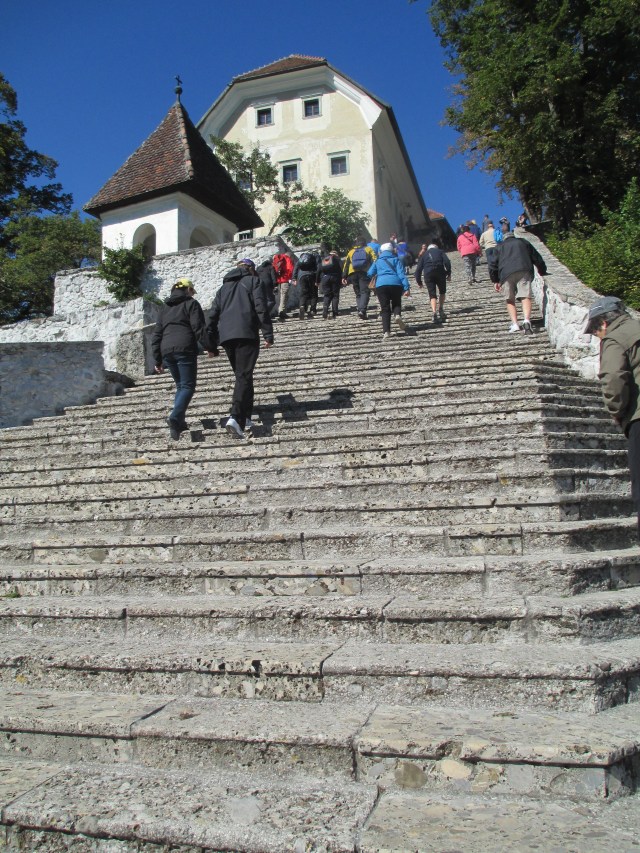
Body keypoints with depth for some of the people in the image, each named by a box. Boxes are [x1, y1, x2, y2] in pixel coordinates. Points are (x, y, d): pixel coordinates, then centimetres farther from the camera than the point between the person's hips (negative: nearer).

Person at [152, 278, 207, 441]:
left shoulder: (165, 307, 23)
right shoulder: (191, 303, 6)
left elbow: (157, 334, 20)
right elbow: (199, 329, -6)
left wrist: (158, 359, 21)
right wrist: (212, 348, 0)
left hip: (166, 351, 6)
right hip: (185, 349, -6)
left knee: (180, 385, 16)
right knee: (188, 386, -6)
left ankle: (179, 422, 5)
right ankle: (175, 416, -27)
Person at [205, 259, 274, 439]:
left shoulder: (224, 287, 26)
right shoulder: (252, 281, 11)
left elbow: (212, 316, 19)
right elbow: (261, 308, -3)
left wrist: (211, 344, 19)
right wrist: (268, 334, -5)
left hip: (226, 337, 5)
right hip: (247, 335, -5)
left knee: (241, 376, 17)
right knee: (244, 376, -11)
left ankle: (245, 418, 16)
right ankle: (236, 417, -28)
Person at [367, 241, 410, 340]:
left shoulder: (377, 261, 20)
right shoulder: (396, 259, 15)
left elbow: (370, 274, 13)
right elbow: (401, 274, 3)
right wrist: (406, 287, -2)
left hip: (381, 285, 0)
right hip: (395, 284, 0)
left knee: (385, 309, 4)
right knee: (396, 303, 20)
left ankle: (386, 332, -10)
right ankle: (398, 315, -15)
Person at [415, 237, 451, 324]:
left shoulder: (424, 255, 23)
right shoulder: (440, 251, 20)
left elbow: (418, 269, 14)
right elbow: (447, 262, 1)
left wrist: (419, 282, 20)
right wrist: (449, 274, 7)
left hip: (428, 274, 1)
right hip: (440, 272, -1)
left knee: (432, 295, 2)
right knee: (442, 292, 22)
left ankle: (435, 313, -16)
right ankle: (440, 310, 12)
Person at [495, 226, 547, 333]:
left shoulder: (500, 246, 27)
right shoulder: (523, 242, 29)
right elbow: (537, 258, 28)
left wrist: (496, 281, 23)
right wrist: (542, 271, 40)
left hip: (506, 273, 0)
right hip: (524, 271, 0)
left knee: (510, 300, 10)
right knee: (526, 297, -9)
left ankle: (514, 324, -5)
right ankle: (526, 320, -34)